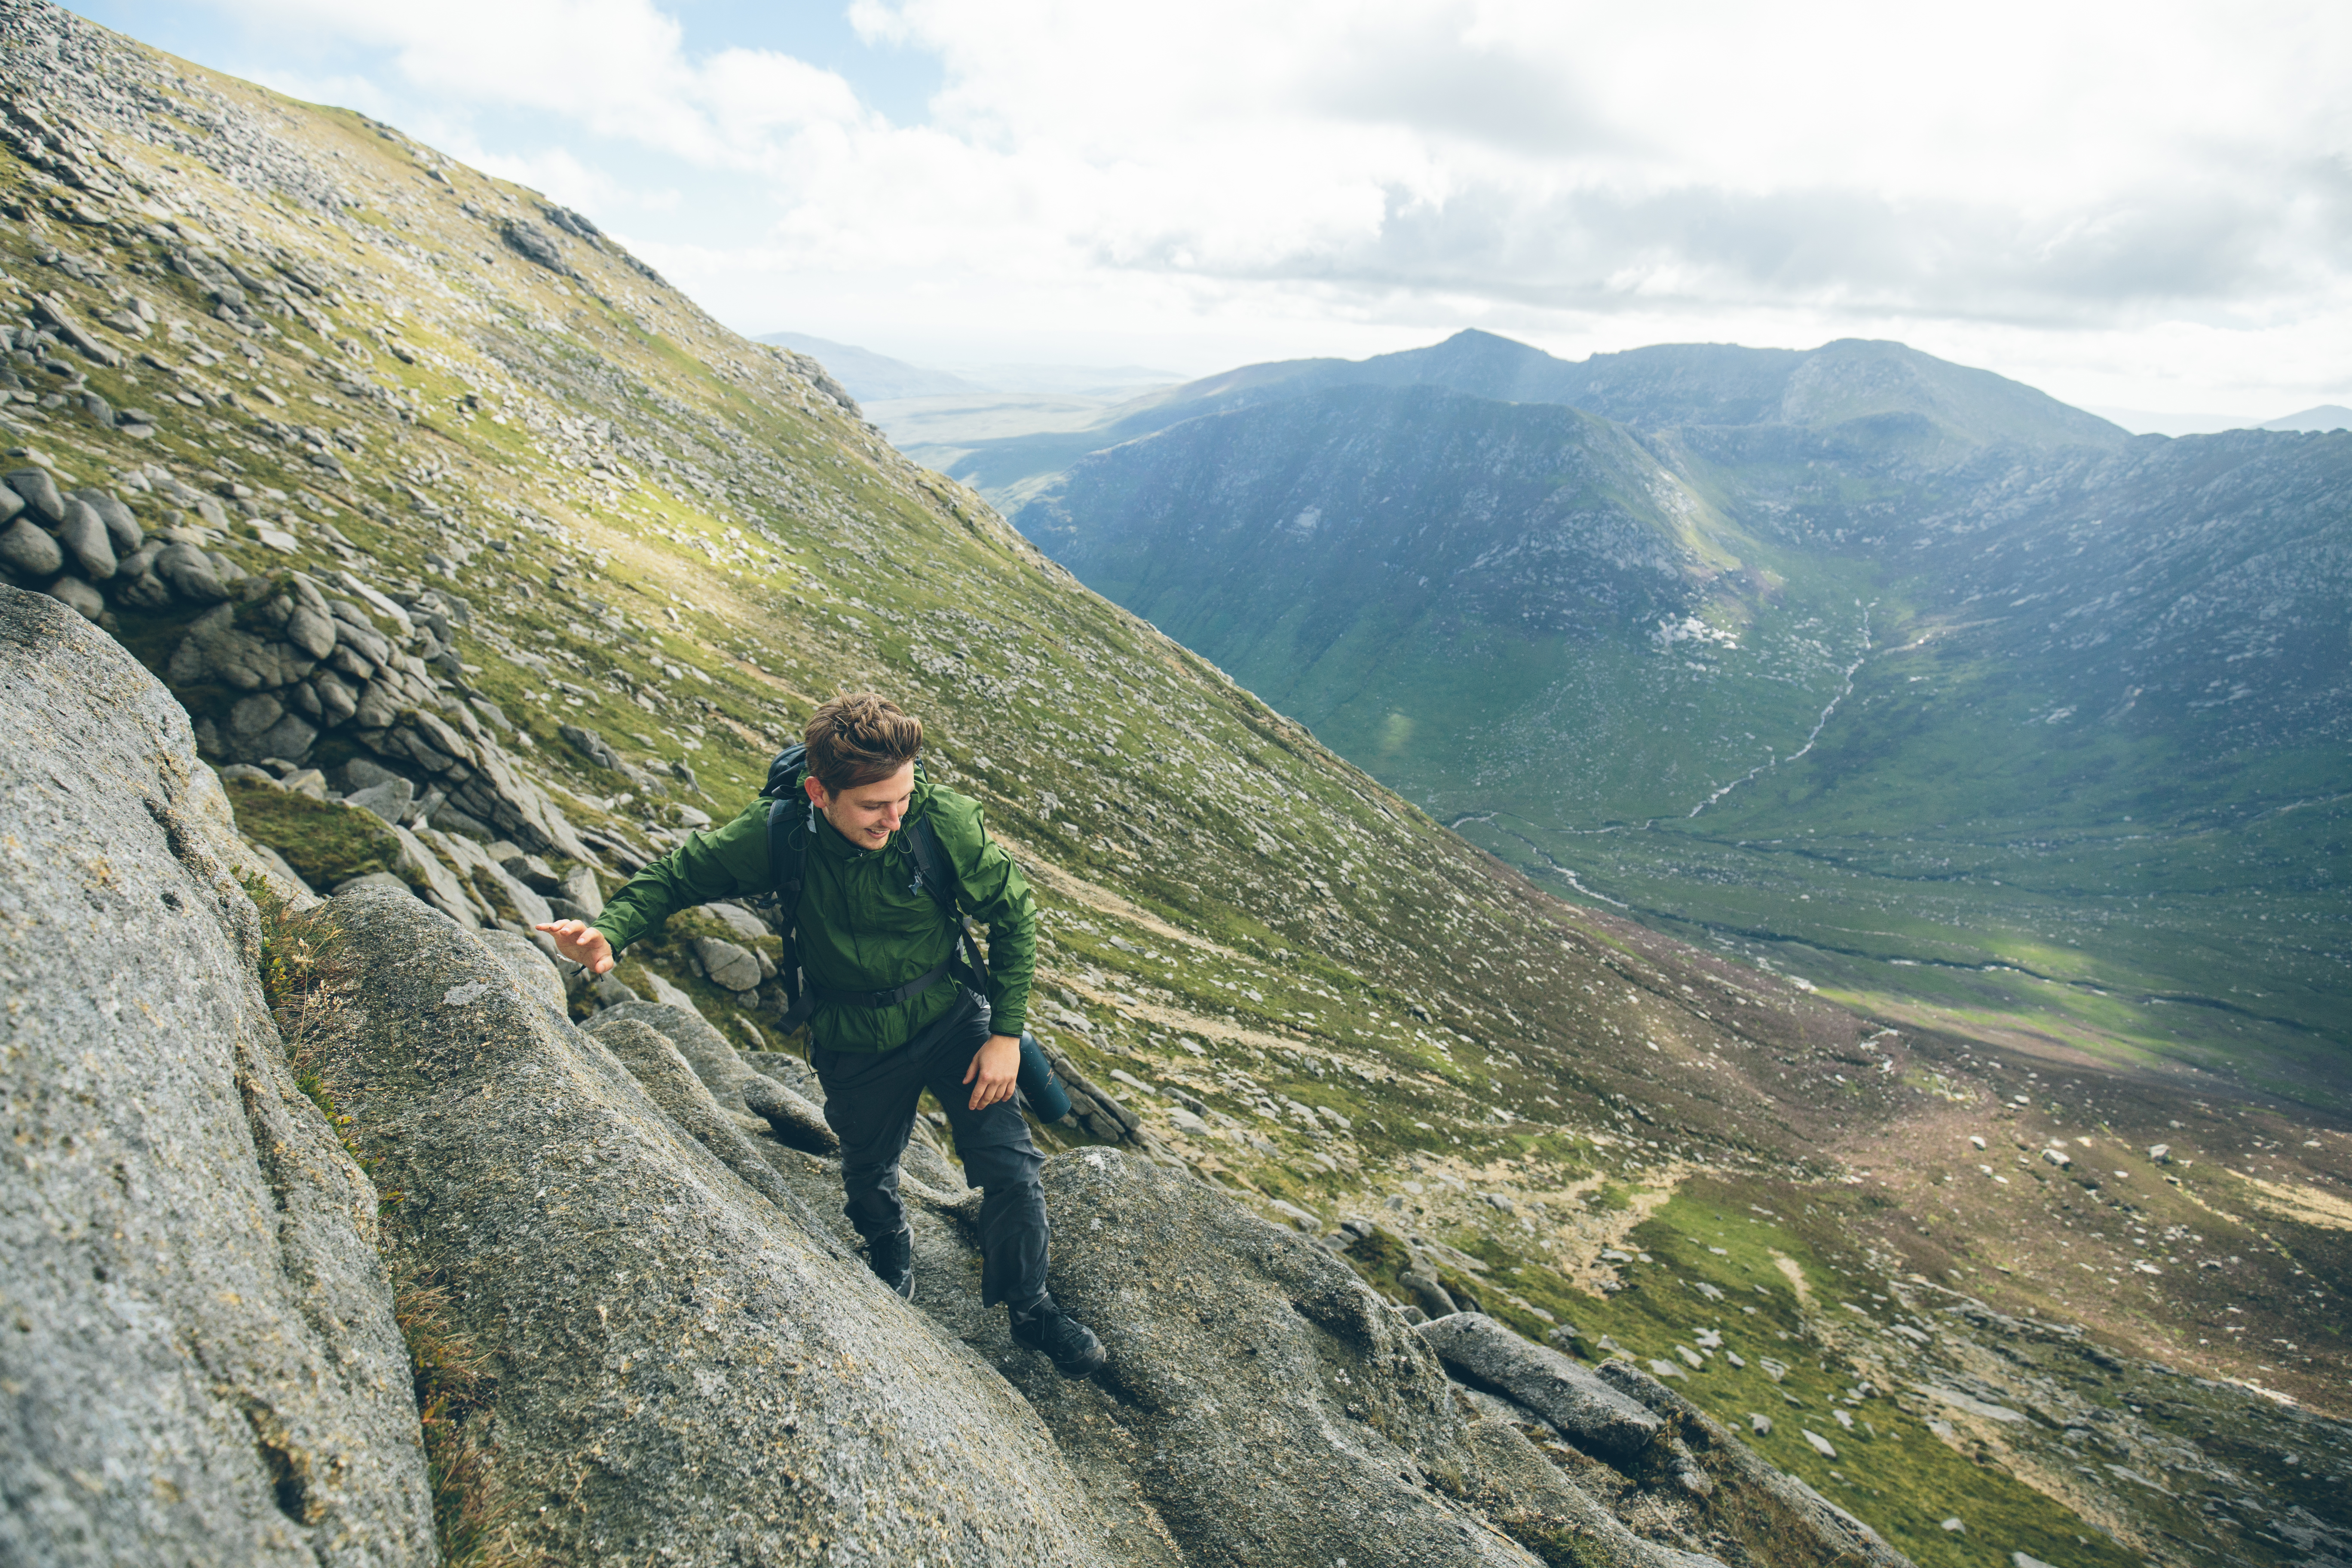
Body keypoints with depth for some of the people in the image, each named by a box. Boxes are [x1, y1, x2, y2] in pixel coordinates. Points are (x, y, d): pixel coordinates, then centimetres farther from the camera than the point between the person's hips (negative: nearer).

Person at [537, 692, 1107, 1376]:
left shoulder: (944, 822, -27)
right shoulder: (779, 833, -24)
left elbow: (1013, 914, -12)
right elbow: (677, 874, -7)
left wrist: (1006, 1032, -12)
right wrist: (609, 932, -27)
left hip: (952, 1021, -1)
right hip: (855, 1048, 2)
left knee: (1011, 1170, -1)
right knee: (869, 1176, 24)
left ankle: (1027, 1305, 28)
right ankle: (892, 1270, 59)